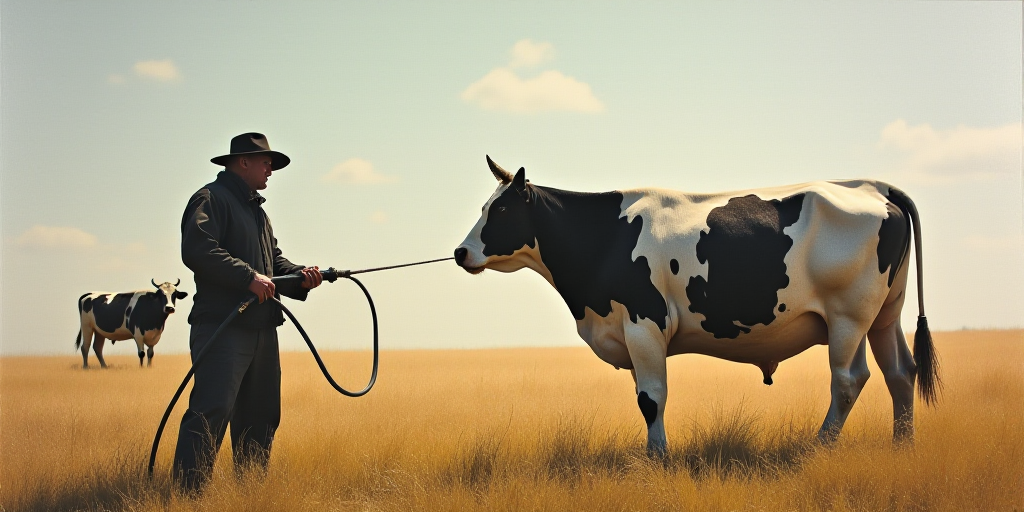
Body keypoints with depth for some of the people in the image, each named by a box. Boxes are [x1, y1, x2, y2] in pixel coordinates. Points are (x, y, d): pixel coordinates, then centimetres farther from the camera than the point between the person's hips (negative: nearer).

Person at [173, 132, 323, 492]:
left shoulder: (256, 210, 26)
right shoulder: (211, 199, -5)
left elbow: (274, 260, 28)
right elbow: (197, 250, -21)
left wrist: (300, 275, 7)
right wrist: (249, 277, -24)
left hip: (261, 330, 10)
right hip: (222, 327, -10)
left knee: (261, 415, 12)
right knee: (212, 411, -17)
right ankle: (187, 494, -19)